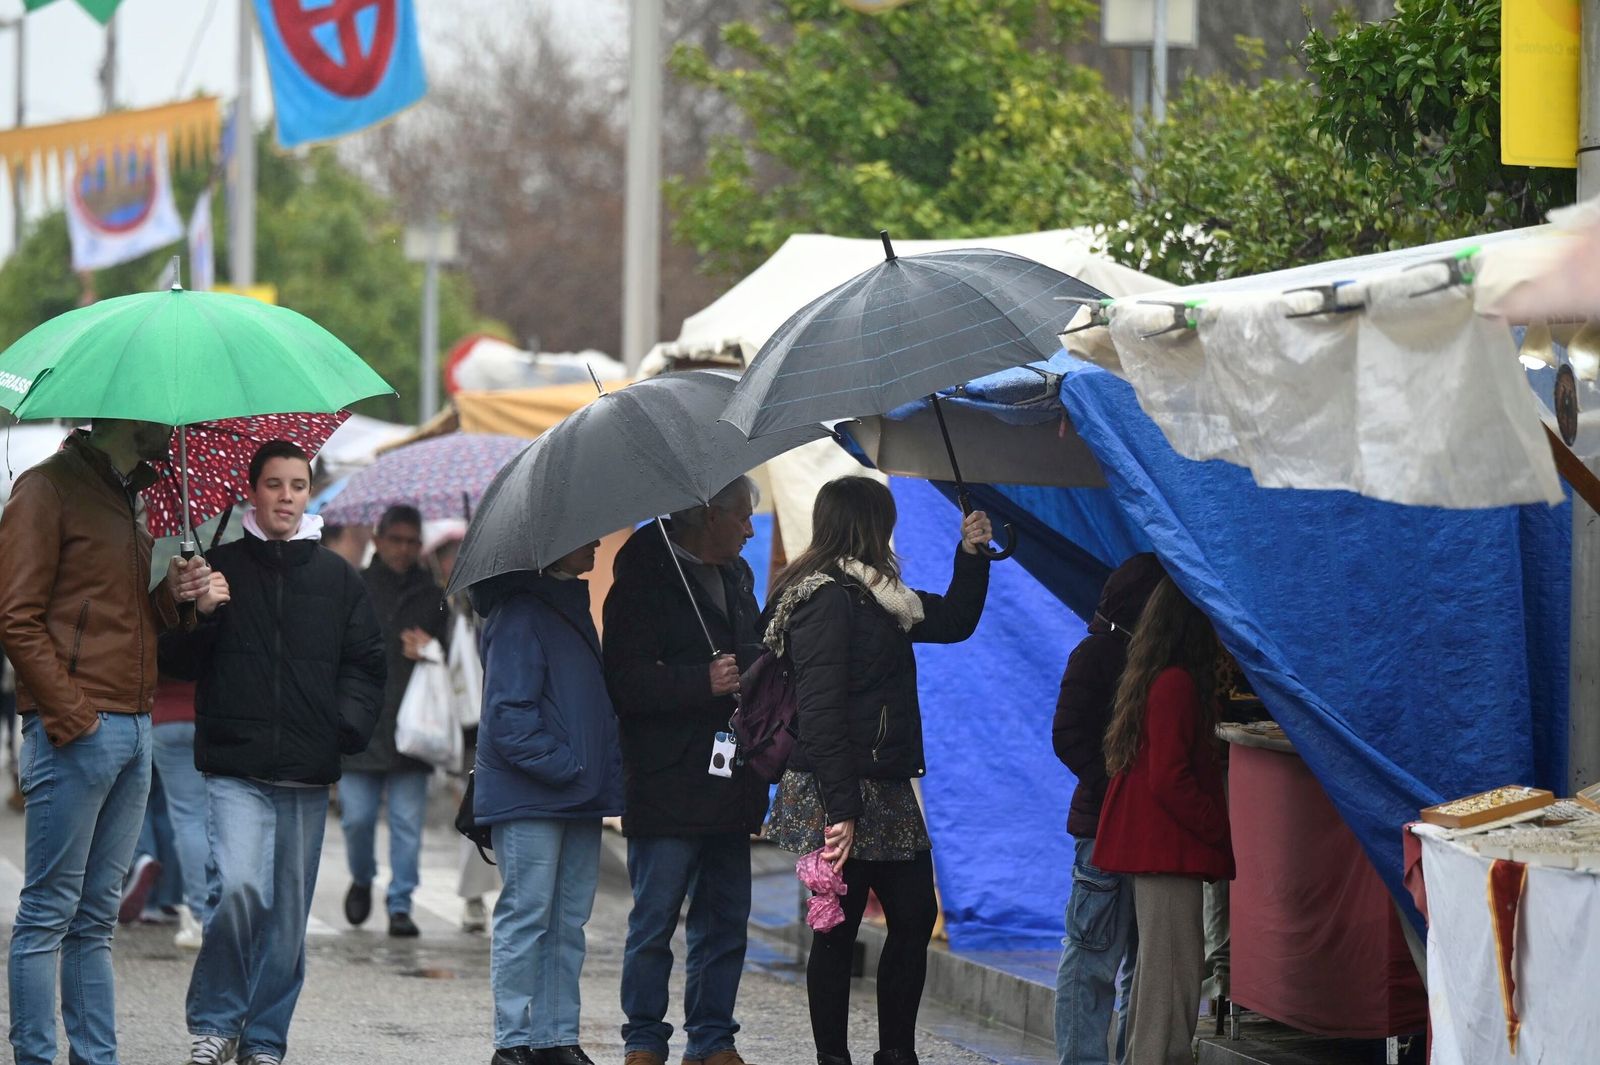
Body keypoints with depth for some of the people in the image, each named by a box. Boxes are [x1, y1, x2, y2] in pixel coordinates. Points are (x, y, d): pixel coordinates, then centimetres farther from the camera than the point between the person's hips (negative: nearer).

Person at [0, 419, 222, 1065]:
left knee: (95, 919, 9)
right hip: (75, 733, -8)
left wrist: (180, 594, 5)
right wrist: (70, 714, -16)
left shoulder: (128, 497, 21)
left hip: (133, 729, 8)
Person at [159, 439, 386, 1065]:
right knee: (239, 886, -19)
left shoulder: (336, 579, 12)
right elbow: (178, 661, 6)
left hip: (307, 776, 3)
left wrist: (350, 724, -2)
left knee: (289, 911, 4)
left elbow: (365, 662, 15)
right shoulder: (221, 568, 6)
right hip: (235, 768, -3)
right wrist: (195, 617, -14)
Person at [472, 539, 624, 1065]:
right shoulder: (520, 612, -11)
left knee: (568, 923, 9)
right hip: (530, 797, -8)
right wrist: (565, 767, -18)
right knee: (526, 918, -4)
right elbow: (509, 712, -17)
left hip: (577, 798, 9)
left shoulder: (573, 605, 17)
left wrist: (605, 773, 9)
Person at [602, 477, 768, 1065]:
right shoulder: (645, 581, -9)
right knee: (655, 922, -1)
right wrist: (705, 682, -23)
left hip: (728, 787, 8)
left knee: (726, 919, 9)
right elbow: (626, 683, -17)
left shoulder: (736, 577, 17)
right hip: (667, 788, -8)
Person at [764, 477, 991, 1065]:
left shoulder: (876, 597, 15)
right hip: (843, 800, -10)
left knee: (915, 916, 10)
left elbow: (953, 622, 30)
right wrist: (840, 810, -25)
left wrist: (971, 555, 15)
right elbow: (819, 710, -20)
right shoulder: (826, 598, -14)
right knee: (838, 931, -1)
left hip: (885, 793, 10)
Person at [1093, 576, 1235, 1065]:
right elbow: (1170, 779, -20)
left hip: (1152, 849, 10)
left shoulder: (1151, 678, 15)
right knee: (1172, 967, -8)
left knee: (1158, 966, 13)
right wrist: (1219, 831, -11)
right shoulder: (1176, 684, -16)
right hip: (1169, 849, -10)